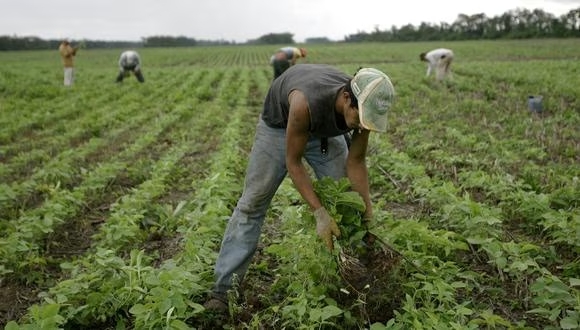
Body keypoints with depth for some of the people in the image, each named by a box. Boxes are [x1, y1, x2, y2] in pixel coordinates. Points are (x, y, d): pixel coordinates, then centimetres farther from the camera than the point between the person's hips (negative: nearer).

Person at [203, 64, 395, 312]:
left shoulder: (362, 107, -29)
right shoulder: (306, 102, -45)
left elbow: (355, 162, -15)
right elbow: (293, 161, -32)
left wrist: (367, 212, -20)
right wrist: (319, 213, -37)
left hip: (325, 130, 5)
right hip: (280, 123, -4)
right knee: (252, 202, -5)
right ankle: (224, 287, 2)